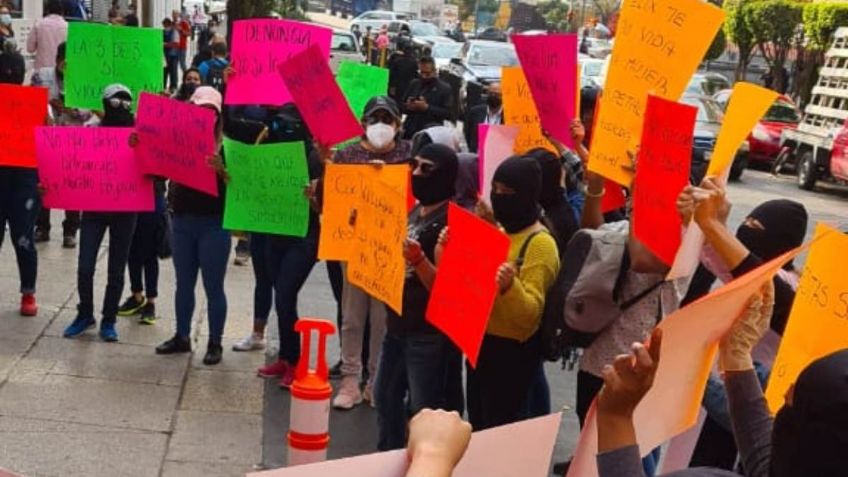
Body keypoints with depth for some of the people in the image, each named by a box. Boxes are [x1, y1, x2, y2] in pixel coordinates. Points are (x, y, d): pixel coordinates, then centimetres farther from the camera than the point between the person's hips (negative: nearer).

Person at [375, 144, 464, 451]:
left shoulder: (452, 221, -18)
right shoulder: (414, 211, 9)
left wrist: (419, 259, -38)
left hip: (429, 332, -9)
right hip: (398, 325, 9)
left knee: (423, 410, 0)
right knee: (385, 395, 21)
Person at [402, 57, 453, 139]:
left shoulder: (444, 88, 0)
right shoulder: (414, 84, 15)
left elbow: (447, 112, -10)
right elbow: (402, 106, 18)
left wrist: (427, 108, -20)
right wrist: (408, 106, -6)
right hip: (409, 133, 5)